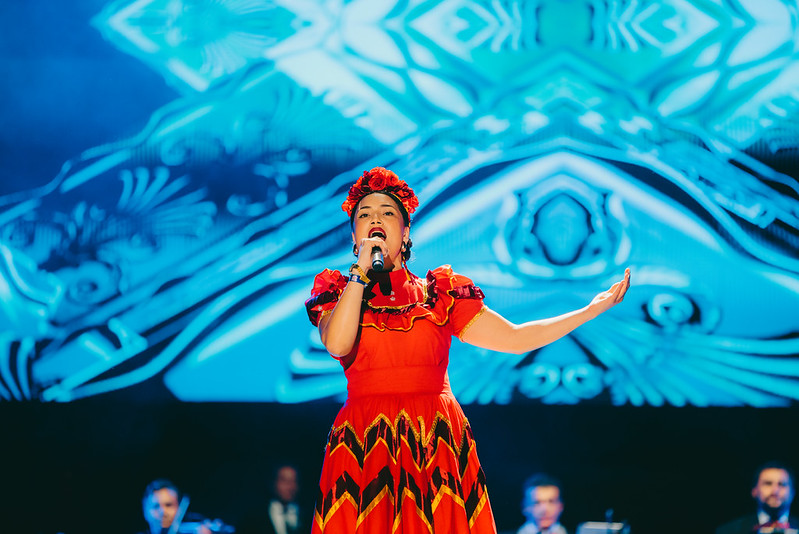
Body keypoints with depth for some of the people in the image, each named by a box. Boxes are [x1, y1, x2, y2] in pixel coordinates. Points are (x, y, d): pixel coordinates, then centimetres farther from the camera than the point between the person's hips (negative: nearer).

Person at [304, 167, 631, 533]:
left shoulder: (439, 293, 14)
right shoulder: (339, 292, 11)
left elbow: (515, 338, 10)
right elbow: (338, 344, -11)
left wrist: (595, 308, 7)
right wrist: (362, 272, -5)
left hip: (437, 443, 1)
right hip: (365, 447, -1)